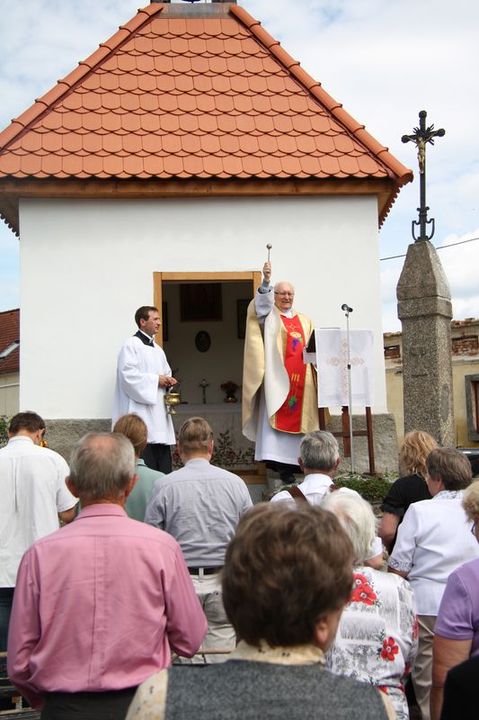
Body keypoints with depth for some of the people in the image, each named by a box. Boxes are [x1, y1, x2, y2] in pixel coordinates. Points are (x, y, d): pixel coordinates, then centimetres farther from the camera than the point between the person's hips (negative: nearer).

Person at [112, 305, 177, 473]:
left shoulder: (158, 349, 21)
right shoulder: (131, 345, -4)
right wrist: (156, 380, -12)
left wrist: (168, 381, 4)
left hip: (159, 410, 8)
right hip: (141, 408, -8)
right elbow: (128, 374, -16)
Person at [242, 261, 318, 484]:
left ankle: (291, 461, 8)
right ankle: (275, 458, -10)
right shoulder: (269, 315, 6)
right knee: (276, 417, -10)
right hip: (277, 377, -4)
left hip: (301, 378, 4)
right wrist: (266, 281, -33)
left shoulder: (305, 320, 20)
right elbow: (262, 302, -16)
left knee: (297, 418, 3)